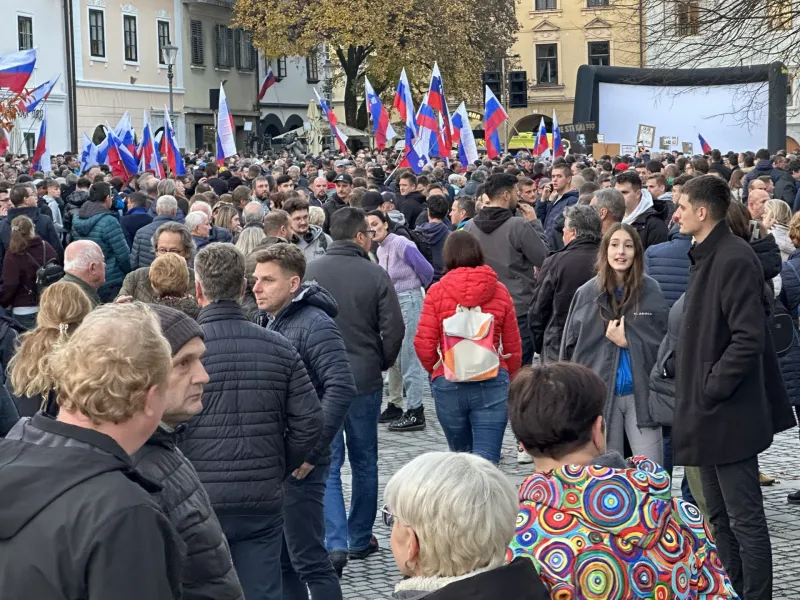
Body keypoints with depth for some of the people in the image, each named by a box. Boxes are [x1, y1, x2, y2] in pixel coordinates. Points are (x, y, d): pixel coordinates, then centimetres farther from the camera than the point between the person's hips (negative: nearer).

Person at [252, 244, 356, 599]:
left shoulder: (315, 326, -14)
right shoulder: (268, 323, 12)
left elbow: (342, 389, -24)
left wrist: (311, 452, -21)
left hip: (297, 464, -9)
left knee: (308, 561, -4)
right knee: (279, 558, 16)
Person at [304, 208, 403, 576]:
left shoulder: (310, 272, -6)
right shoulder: (376, 275, -9)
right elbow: (394, 329, -8)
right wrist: (382, 364, 10)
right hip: (366, 380, 0)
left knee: (327, 463, 3)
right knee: (364, 460, 15)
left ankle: (336, 542, -9)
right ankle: (361, 539, 23)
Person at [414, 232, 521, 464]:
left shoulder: (436, 291, -3)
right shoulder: (500, 291, 2)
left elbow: (424, 344, -7)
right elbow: (513, 346, 6)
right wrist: (509, 379, 21)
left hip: (448, 384, 0)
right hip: (493, 383, 0)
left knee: (461, 453, 20)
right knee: (486, 459, -3)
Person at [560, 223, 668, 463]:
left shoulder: (650, 291, 1)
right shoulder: (586, 293, 3)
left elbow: (662, 341, 3)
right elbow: (570, 346, 7)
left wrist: (627, 341, -10)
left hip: (641, 394, -1)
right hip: (599, 395, 1)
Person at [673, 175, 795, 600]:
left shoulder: (734, 259, -18)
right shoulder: (706, 257, 12)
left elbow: (749, 338, -23)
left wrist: (711, 390, -19)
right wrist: (693, 390, 13)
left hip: (728, 414, -10)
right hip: (708, 410, 10)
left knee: (745, 519, -2)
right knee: (720, 516, 18)